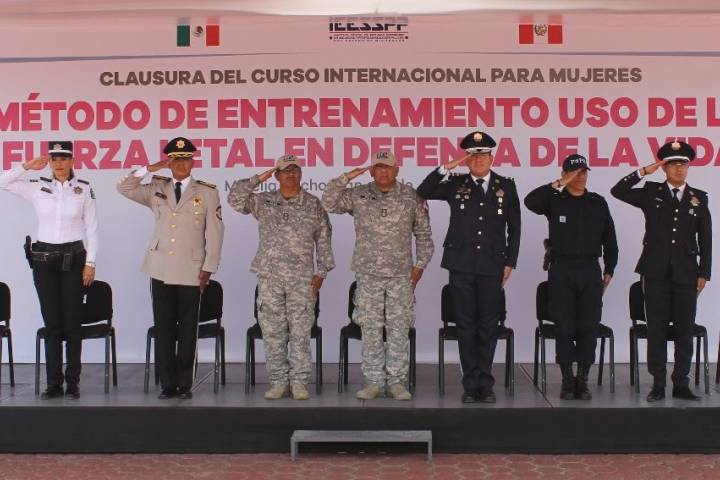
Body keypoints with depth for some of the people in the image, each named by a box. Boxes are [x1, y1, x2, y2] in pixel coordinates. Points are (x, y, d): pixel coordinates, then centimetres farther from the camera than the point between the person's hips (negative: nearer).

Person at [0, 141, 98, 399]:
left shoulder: (84, 190, 1)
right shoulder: (37, 187, 5)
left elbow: (91, 229, 1)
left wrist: (90, 263, -4)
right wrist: (27, 166, -2)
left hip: (73, 258, -1)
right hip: (44, 258, 2)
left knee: (72, 322, 1)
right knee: (52, 323, 4)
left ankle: (72, 383, 8)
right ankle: (54, 383, 10)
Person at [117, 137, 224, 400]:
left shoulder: (207, 192, 4)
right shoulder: (157, 189, 12)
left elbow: (215, 233, 2)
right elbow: (124, 188, 9)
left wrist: (208, 268, -3)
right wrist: (148, 169, 0)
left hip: (191, 271, -2)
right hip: (161, 269, 2)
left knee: (188, 329, 2)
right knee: (163, 328, 2)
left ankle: (185, 384, 10)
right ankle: (167, 383, 9)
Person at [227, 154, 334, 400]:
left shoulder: (313, 205, 6)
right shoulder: (263, 202, 7)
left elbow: (323, 240, 8)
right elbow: (235, 199, -5)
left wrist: (321, 272, 3)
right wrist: (258, 179, -6)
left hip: (302, 279, -1)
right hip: (270, 278, 1)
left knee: (301, 332, -1)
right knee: (273, 332, 3)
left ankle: (299, 382, 6)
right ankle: (278, 382, 11)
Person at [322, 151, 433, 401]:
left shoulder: (412, 197, 4)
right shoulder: (358, 195, 4)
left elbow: (423, 234, 8)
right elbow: (328, 204, -3)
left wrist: (419, 265, 3)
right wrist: (346, 178, -9)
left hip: (401, 276, 0)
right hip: (368, 274, 0)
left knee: (399, 329, 1)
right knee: (370, 329, 2)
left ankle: (397, 381, 10)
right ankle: (374, 381, 11)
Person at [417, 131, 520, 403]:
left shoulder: (506, 186, 7)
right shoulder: (455, 185, 6)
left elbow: (514, 228, 9)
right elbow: (423, 192, 0)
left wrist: (510, 262, 4)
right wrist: (446, 168, -8)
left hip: (492, 266, 0)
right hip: (461, 265, 0)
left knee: (488, 326, 4)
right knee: (466, 325, 4)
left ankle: (485, 383, 14)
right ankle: (471, 384, 11)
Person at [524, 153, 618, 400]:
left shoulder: (598, 203, 10)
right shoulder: (555, 201, 3)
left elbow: (609, 238, 13)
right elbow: (530, 201, -19)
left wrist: (609, 270, 10)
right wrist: (559, 184, -18)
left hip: (590, 271, 2)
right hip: (561, 271, -2)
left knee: (589, 327, 0)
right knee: (564, 328, 0)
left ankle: (582, 380, 10)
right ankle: (567, 380, 10)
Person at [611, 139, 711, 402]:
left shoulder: (699, 198, 8)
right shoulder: (651, 193, 6)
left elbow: (705, 239, 8)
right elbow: (618, 191, -4)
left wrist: (704, 273, 3)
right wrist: (644, 172, -9)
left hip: (686, 272, 1)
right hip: (656, 271, -1)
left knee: (684, 330, 4)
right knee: (656, 329, 2)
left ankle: (681, 383, 12)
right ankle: (658, 383, 8)